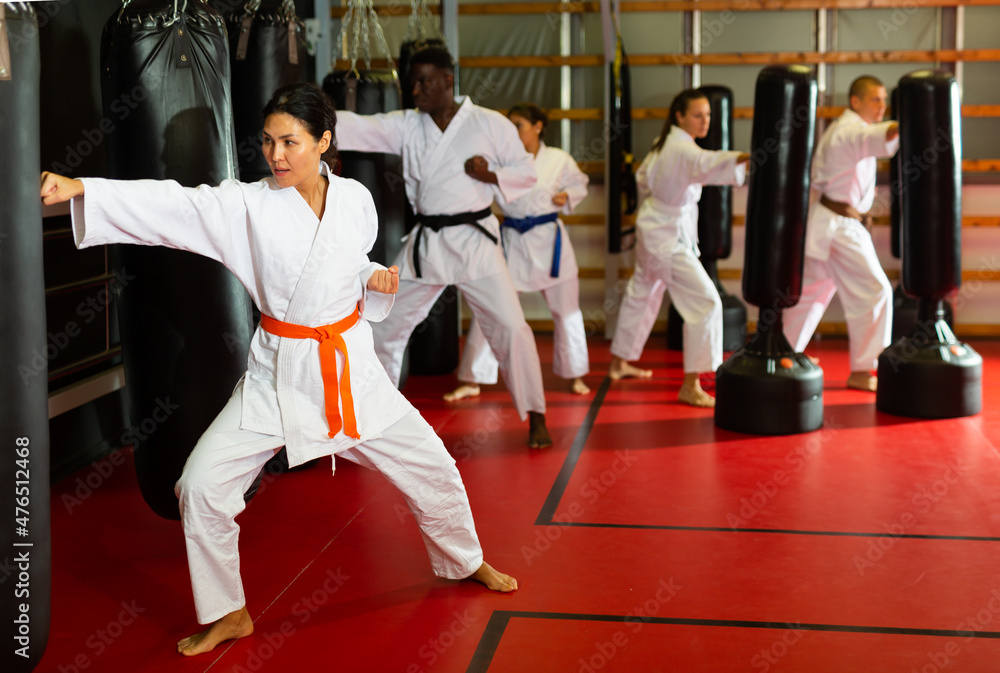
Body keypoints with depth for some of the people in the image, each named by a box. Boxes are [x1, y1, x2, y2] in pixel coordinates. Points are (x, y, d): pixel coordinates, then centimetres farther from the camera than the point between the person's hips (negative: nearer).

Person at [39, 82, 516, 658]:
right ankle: (227, 614, 14)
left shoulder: (355, 199, -4)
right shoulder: (249, 206, -12)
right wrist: (77, 189, -36)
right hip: (278, 373, -1)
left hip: (352, 368, 2)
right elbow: (171, 205, -24)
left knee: (430, 465, 8)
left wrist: (376, 279, -8)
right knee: (204, 486, -9)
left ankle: (467, 562, 38)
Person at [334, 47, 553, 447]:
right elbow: (355, 127, -6)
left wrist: (490, 175, -17)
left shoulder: (490, 124, -3)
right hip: (425, 245, 4)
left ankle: (535, 417, 6)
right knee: (386, 327, 8)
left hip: (474, 241, -4)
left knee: (510, 327, -11)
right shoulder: (405, 126, 4)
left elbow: (526, 171, 3)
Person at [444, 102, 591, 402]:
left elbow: (579, 184, 14)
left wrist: (566, 197, -4)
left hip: (549, 240, 0)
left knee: (566, 309, 10)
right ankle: (472, 381, 8)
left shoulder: (559, 159, -1)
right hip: (511, 240, 0)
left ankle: (575, 375, 29)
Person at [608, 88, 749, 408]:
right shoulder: (682, 150, -24)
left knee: (642, 295, 24)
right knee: (706, 303, -13)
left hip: (652, 229, 11)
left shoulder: (663, 142, 6)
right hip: (669, 238, -11)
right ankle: (690, 387, -12)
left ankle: (619, 364, 41)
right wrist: (746, 158, -64)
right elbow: (710, 163, -47)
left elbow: (643, 176, 21)